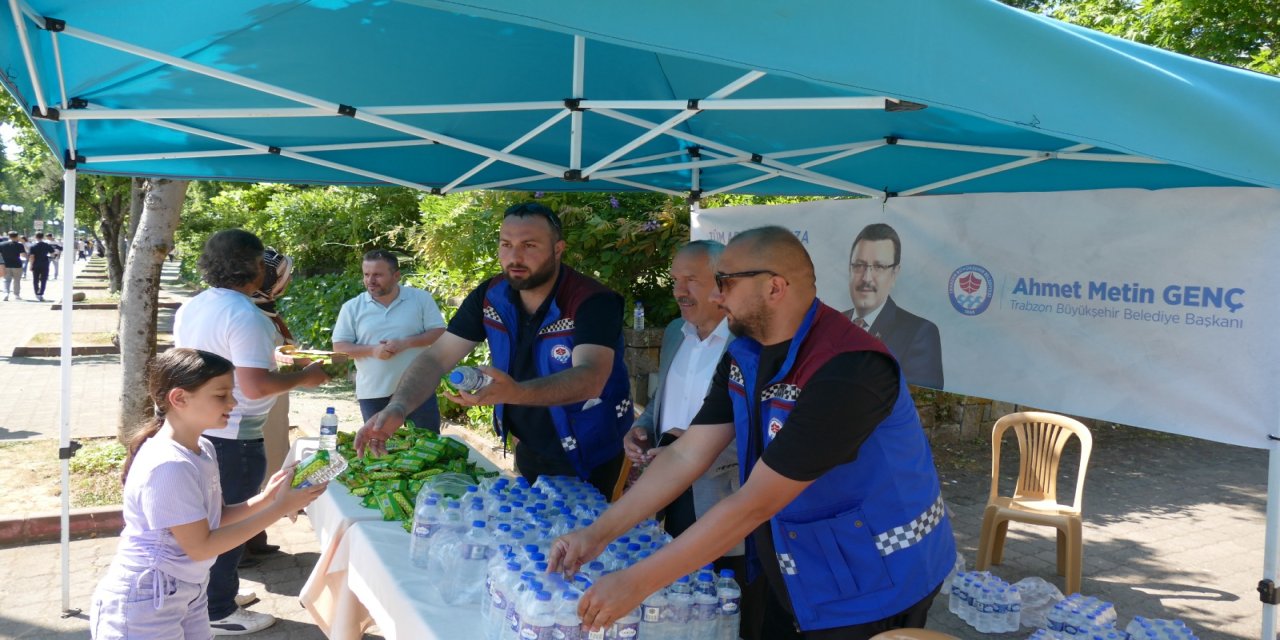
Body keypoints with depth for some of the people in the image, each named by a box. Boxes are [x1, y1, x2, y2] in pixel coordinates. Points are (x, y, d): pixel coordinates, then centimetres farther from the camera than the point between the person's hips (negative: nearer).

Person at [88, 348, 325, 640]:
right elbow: (201, 547, -23)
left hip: (188, 594, 8)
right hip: (143, 605, -8)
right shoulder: (168, 466, -27)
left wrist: (266, 498, -8)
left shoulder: (203, 450, 2)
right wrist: (280, 508, -23)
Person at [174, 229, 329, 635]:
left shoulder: (190, 309, 5)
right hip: (233, 437, -9)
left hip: (199, 429, 9)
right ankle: (219, 613, 17)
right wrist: (304, 377, -14)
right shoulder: (244, 316, -23)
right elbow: (255, 387, -28)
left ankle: (214, 593, 36)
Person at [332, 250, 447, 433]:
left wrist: (405, 343, -19)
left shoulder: (421, 299, -3)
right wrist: (372, 350, -17)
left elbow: (439, 333, -5)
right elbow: (339, 346, 1)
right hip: (374, 394, 1)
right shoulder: (352, 307, 1)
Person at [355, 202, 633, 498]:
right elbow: (436, 357, -9)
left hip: (588, 460, -5)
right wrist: (398, 407, -28)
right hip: (529, 451, 5)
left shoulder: (593, 302, -25)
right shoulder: (490, 296, -9)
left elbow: (590, 379, -38)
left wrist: (516, 393, -55)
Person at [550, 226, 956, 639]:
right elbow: (686, 455, -2)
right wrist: (598, 534, -10)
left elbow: (755, 504, -31)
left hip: (872, 589, -6)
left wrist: (637, 583, -28)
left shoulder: (847, 369, -30)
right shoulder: (744, 357, -3)